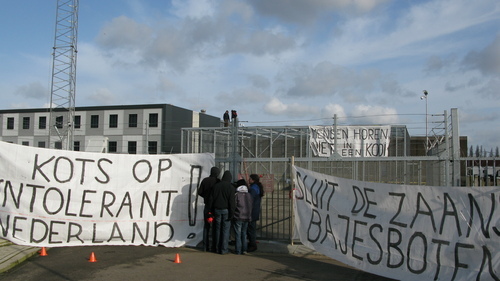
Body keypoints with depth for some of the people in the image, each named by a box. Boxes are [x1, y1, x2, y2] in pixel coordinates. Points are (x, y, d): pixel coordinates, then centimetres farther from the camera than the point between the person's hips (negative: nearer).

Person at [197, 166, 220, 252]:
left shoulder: (205, 180, 0)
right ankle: (214, 246, 3)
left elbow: (199, 192, 1)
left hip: (207, 206, 3)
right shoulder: (218, 181, -10)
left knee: (206, 226, 12)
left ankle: (205, 246, 12)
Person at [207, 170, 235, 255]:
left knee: (217, 229, 10)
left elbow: (211, 199, 6)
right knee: (225, 230, 1)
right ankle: (224, 249, 3)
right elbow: (232, 201, -11)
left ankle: (217, 248, 16)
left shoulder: (216, 186, 5)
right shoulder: (231, 187, -7)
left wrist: (211, 210, 12)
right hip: (226, 210, -4)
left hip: (217, 210, 4)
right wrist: (231, 214, -9)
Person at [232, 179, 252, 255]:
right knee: (244, 234, 16)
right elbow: (250, 207, 12)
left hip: (238, 217, -5)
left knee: (238, 234, 2)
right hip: (246, 217, 5)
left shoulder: (236, 194, -11)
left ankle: (238, 251, 4)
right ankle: (244, 249, 17)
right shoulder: (249, 195, 5)